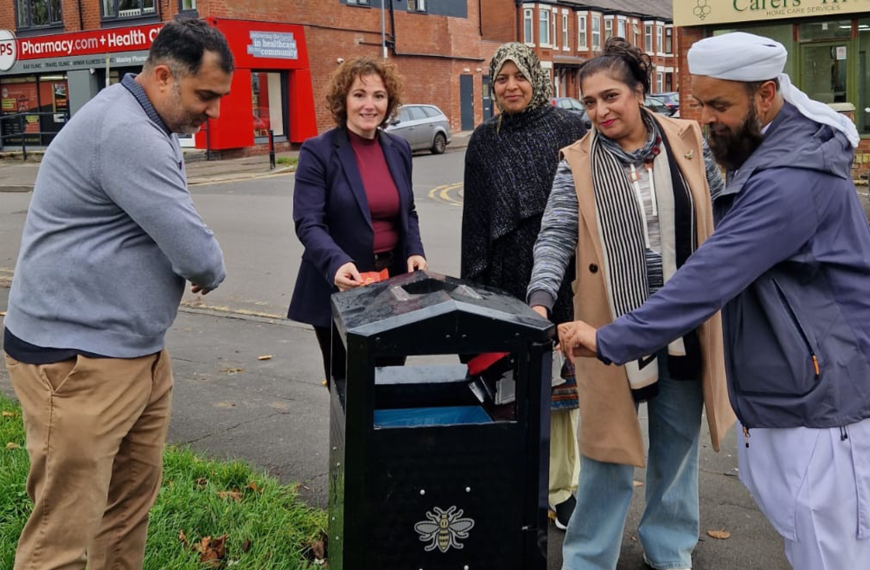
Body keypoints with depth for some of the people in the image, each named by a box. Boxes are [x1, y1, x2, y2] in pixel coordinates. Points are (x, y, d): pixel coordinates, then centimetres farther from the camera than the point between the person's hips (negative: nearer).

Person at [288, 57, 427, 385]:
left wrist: (415, 251, -4)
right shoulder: (317, 151, -9)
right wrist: (337, 263, -34)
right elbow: (308, 223, -17)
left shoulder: (399, 149, 8)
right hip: (338, 287, -5)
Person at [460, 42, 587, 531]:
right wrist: (473, 284, 9)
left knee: (558, 380, 3)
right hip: (507, 276, 3)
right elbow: (475, 217, 11)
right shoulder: (484, 142, 10)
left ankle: (560, 488, 13)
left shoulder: (571, 129, 1)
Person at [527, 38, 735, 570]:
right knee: (610, 444, 4)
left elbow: (721, 215, 8)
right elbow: (556, 236, -9)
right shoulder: (579, 162, -4)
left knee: (678, 441, 16)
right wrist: (541, 298, -24)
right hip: (616, 324, -2)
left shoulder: (688, 141, 1)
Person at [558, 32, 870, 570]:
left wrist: (611, 340, -22)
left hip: (820, 402, -9)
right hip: (781, 389, 9)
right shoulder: (766, 153, 9)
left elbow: (713, 275, -27)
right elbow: (727, 264, 17)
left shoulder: (792, 176, -23)